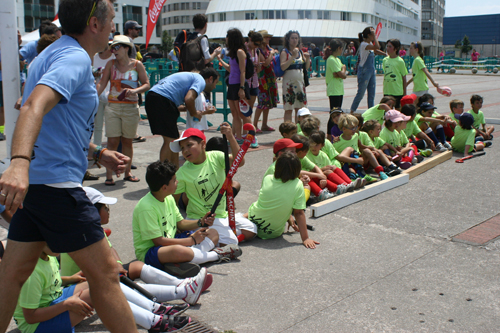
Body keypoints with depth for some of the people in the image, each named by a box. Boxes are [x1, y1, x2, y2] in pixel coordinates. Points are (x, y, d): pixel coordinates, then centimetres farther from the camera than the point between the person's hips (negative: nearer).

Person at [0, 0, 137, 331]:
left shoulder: (56, 53, 19)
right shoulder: (75, 58, -14)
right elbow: (34, 106, -32)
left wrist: (98, 153, 22)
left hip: (32, 181, 10)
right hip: (56, 182, -10)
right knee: (104, 272, 0)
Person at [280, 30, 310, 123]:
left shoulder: (301, 52, 12)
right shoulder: (285, 52, -5)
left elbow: (306, 68, 14)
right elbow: (283, 67, -19)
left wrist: (307, 59, -3)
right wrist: (293, 56, -22)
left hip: (300, 81, 6)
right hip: (289, 82, -6)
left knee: (299, 108, 9)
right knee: (288, 109, -4)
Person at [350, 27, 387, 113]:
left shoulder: (370, 43, 10)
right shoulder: (363, 44, -18)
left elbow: (376, 51, 29)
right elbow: (377, 47, -32)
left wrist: (386, 55, 19)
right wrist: (374, 35, -24)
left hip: (372, 71, 9)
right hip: (364, 71, -9)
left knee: (372, 94, 9)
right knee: (361, 93, -3)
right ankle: (352, 111, 7)